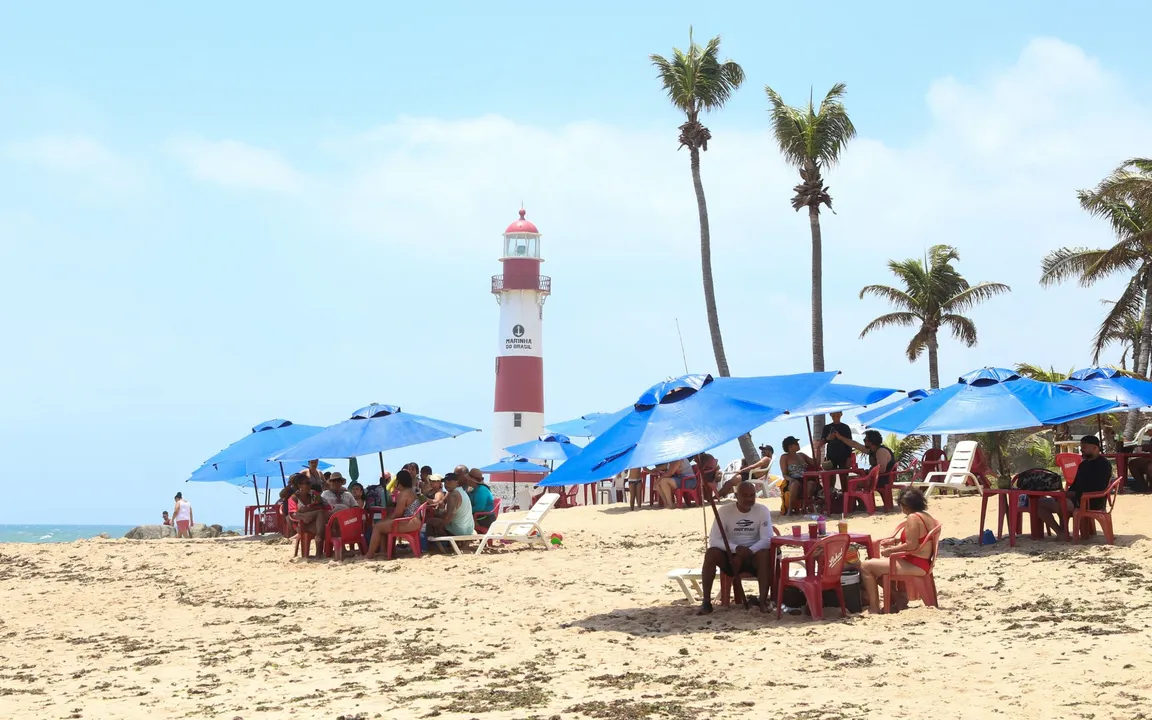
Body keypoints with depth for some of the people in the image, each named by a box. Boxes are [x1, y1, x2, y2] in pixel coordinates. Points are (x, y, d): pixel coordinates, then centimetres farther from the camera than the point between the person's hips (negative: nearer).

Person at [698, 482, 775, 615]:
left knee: (765, 554, -34)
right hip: (731, 554, 0)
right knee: (711, 553, -30)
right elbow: (714, 540, -17)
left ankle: (763, 601, -31)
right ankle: (706, 601, -25)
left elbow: (767, 539, -16)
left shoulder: (762, 510, -8)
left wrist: (748, 551, -34)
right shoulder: (724, 511, -9)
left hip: (754, 555, 0)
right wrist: (736, 548, -33)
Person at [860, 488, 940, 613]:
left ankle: (874, 608, -8)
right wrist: (895, 540, 19)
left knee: (866, 566, -9)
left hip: (914, 566, -11)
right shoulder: (927, 517, 11)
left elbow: (911, 546, -25)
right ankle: (896, 599, 22)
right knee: (876, 564, 26)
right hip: (923, 564, 11)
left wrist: (890, 550, -13)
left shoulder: (912, 518, -18)